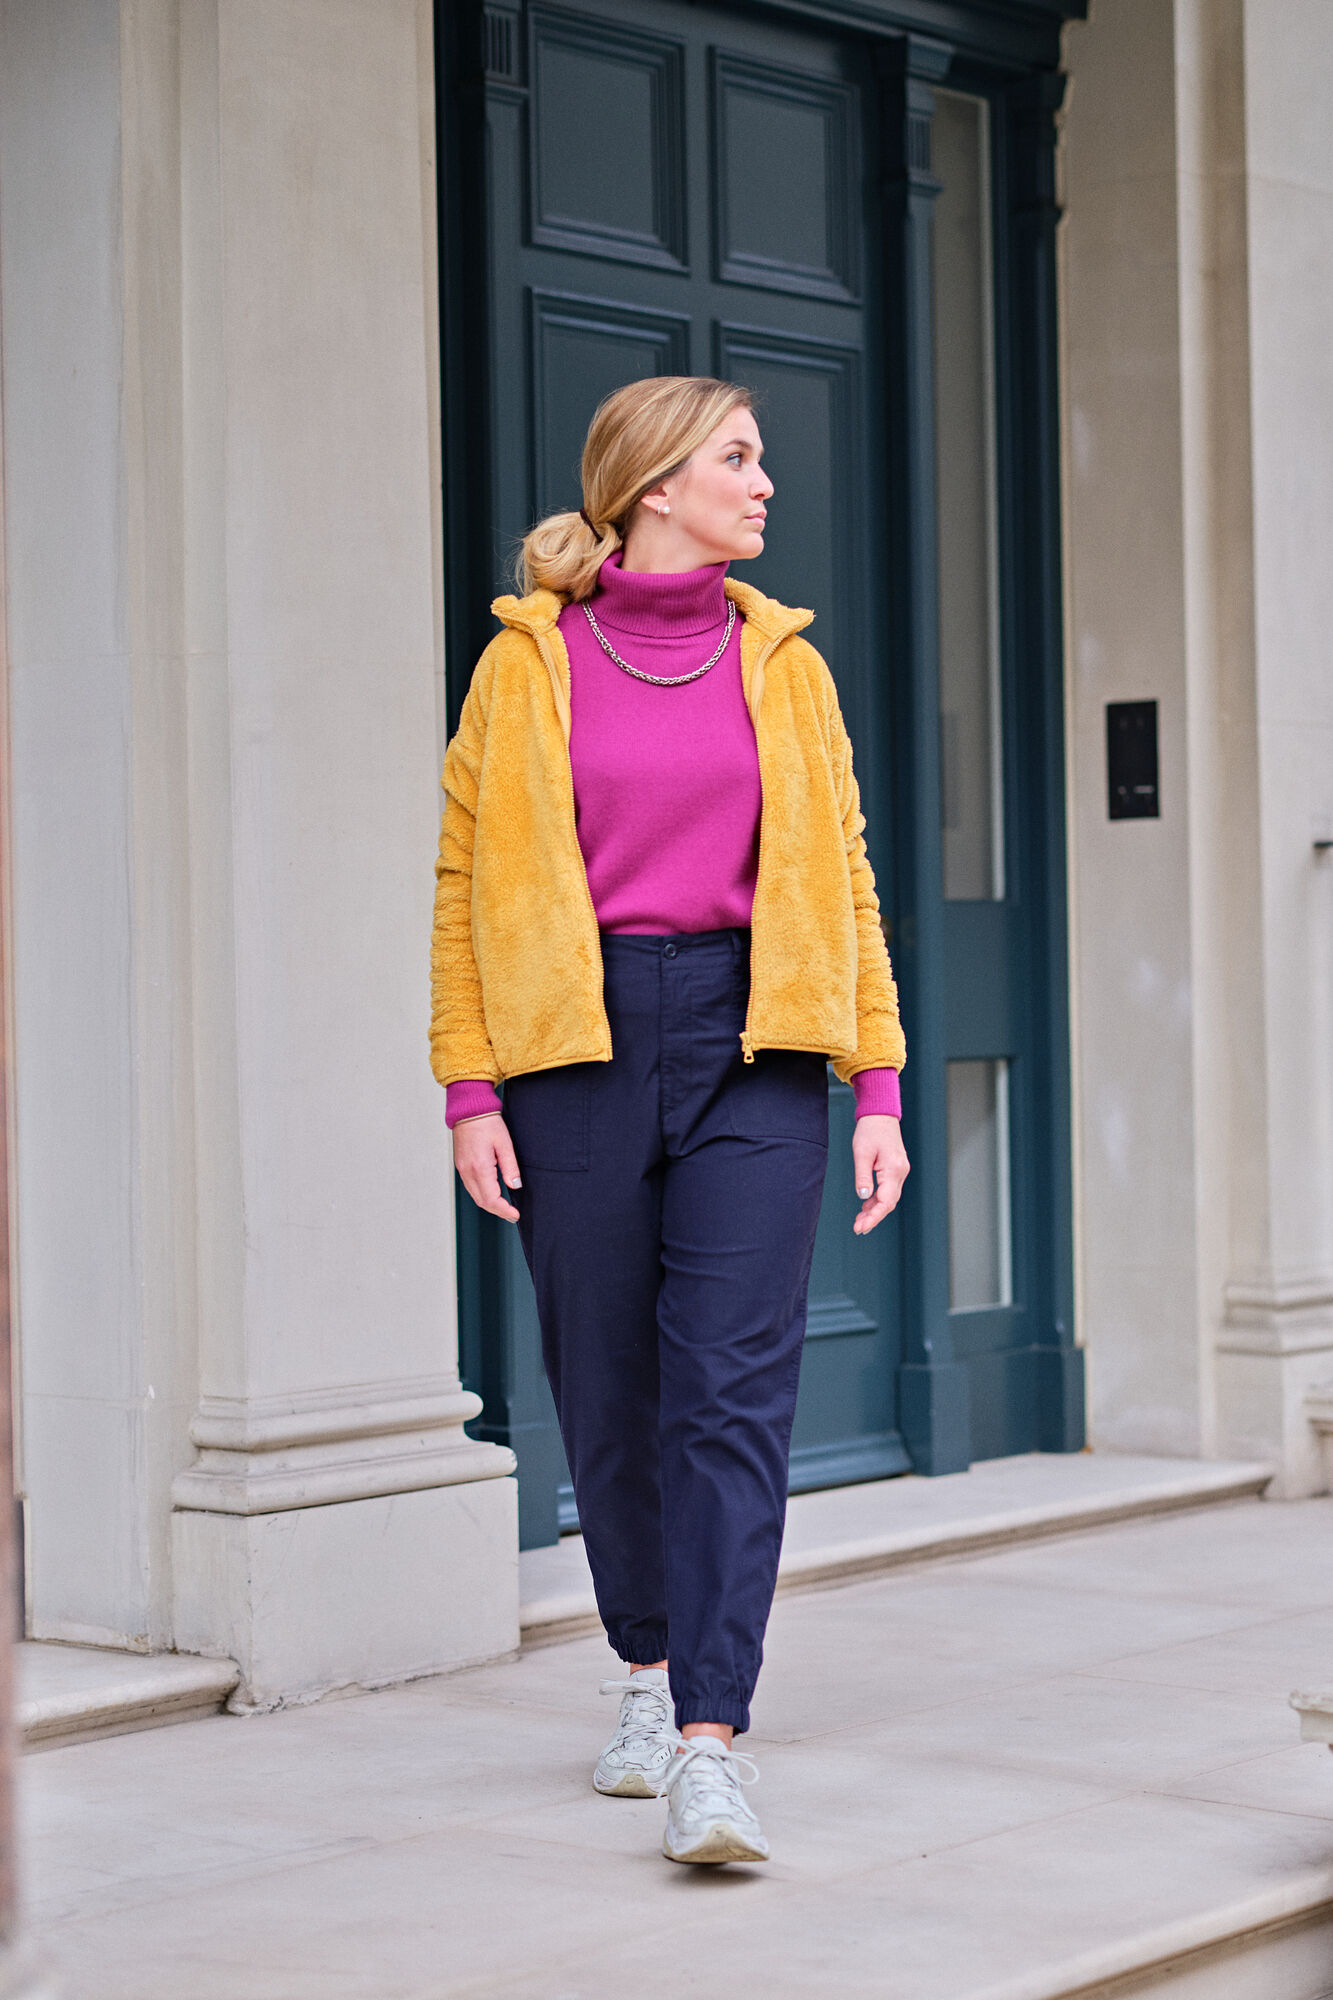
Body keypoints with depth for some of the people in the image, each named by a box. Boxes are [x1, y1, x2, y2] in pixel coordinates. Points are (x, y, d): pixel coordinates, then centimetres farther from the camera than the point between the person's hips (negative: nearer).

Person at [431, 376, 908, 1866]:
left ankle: (709, 1748, -14)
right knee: (608, 1392, 9)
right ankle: (650, 1671, 32)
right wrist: (469, 1092, -4)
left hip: (750, 1045, 1)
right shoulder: (528, 663, 3)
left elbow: (840, 878, 11)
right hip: (577, 1046, 0)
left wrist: (878, 1086, 4)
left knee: (733, 1390, -11)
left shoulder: (781, 663, 10)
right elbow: (465, 879, 4)